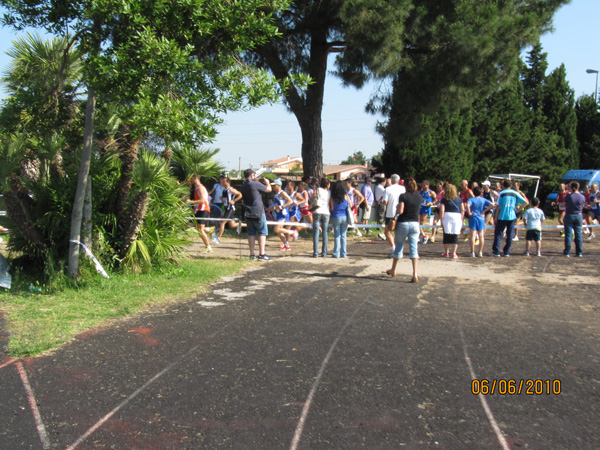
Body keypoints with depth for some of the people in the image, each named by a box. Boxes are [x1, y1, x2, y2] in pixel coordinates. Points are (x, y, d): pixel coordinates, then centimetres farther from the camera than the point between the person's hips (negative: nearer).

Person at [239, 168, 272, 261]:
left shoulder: (243, 186, 9)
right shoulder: (255, 184, -11)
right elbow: (269, 189, -5)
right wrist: (267, 182, 17)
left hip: (248, 213, 6)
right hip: (258, 212, -6)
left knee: (251, 233, 10)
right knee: (262, 233, -1)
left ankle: (252, 254, 9)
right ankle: (262, 254, -7)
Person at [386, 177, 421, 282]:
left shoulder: (403, 196, -11)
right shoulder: (419, 197, 4)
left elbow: (400, 211, -17)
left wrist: (396, 209, 2)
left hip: (403, 223, -3)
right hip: (415, 224, 3)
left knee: (399, 247, 13)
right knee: (414, 249, -1)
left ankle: (393, 270, 30)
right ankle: (415, 274, -14)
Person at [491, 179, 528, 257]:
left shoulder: (502, 193, -4)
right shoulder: (515, 193, 4)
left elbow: (498, 206, -5)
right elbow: (526, 202, -1)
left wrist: (496, 217, 0)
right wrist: (518, 208, 9)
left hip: (502, 216, -3)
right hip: (512, 216, 3)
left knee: (498, 233, 3)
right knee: (509, 235, 9)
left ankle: (496, 251, -1)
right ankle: (506, 252, 10)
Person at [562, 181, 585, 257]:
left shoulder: (568, 196, -14)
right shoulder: (582, 196, -5)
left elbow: (564, 204, 0)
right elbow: (582, 206, 7)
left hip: (569, 216, -2)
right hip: (579, 216, 3)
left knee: (568, 234, 3)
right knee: (578, 234, 9)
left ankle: (567, 252, 4)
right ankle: (579, 252, 12)